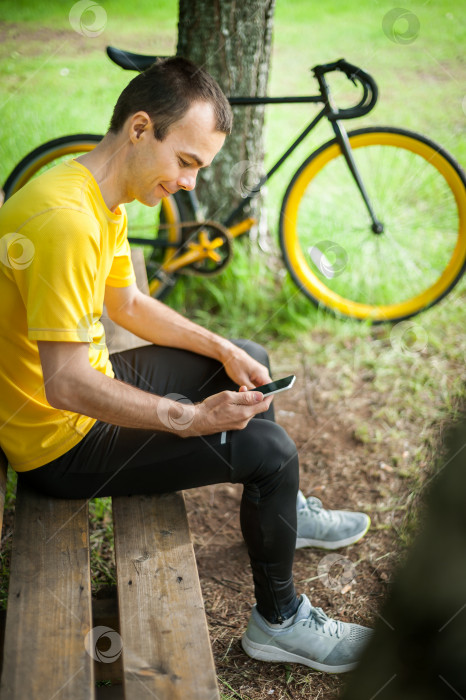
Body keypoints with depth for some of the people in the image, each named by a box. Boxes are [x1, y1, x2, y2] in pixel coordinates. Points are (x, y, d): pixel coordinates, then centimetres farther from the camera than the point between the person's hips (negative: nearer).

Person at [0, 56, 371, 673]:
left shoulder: (105, 200, 3)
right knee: (270, 450, -15)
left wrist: (223, 351, 5)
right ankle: (279, 622, 9)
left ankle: (286, 512, 38)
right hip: (59, 440, -10)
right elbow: (65, 385, -32)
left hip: (89, 385, 10)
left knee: (251, 360, 20)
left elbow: (127, 303, 14)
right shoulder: (66, 221, -31)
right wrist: (192, 419, -28)